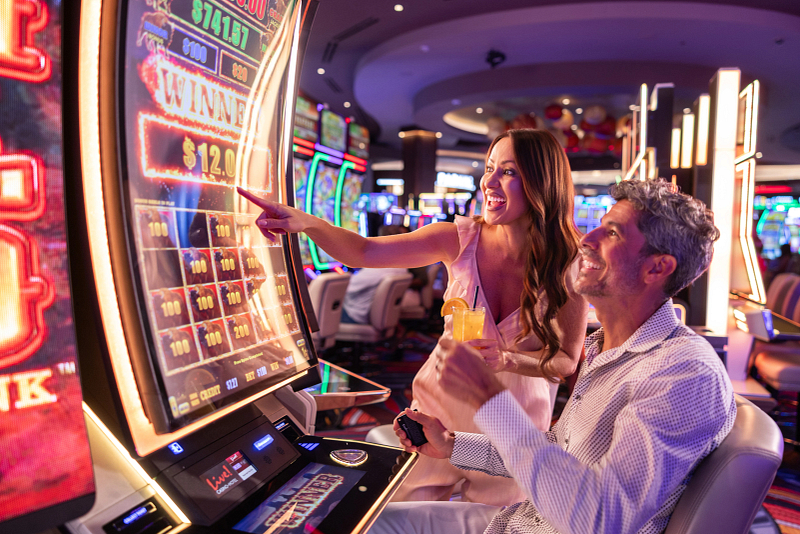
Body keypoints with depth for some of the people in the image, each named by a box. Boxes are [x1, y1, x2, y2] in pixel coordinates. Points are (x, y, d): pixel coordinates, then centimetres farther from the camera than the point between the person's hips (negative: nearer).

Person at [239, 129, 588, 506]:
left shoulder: (568, 267, -17)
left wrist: (508, 360, -26)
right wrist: (307, 223, -32)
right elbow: (365, 252, -15)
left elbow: (567, 361, -7)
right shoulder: (461, 239, -15)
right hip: (441, 405, 1)